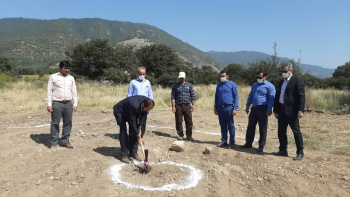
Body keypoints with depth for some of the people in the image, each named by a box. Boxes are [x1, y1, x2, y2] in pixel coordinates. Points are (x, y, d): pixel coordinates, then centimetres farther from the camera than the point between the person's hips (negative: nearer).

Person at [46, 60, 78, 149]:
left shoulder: (71, 78, 13)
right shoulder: (53, 77, 3)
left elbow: (74, 92, 14)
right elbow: (49, 91, 1)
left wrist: (75, 104, 7)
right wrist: (49, 104, -6)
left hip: (68, 104, 3)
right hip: (57, 104, -3)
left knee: (68, 123, 6)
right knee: (55, 123, 0)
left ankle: (65, 141, 17)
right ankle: (53, 143, 9)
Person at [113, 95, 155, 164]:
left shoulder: (147, 103, -24)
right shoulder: (134, 106, -42)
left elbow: (143, 115, -6)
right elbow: (132, 123, -33)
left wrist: (139, 128, -7)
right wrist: (139, 137, -27)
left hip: (130, 111, 7)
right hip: (120, 111, -6)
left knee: (134, 131, 0)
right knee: (123, 132, -13)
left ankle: (133, 152, 10)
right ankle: (124, 155, -6)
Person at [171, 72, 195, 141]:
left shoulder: (189, 85, 9)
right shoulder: (175, 86, 6)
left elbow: (192, 96, 10)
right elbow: (173, 96, 3)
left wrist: (193, 105, 4)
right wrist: (173, 106, -5)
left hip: (187, 106, 1)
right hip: (178, 106, 0)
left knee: (189, 121, 0)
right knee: (178, 121, 4)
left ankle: (189, 135, 11)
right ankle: (180, 135, 16)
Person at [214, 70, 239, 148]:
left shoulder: (232, 85, -2)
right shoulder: (218, 85, 12)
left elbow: (236, 97, -4)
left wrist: (235, 108, -11)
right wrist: (215, 108, 14)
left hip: (228, 107, -4)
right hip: (220, 108, 5)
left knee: (230, 125, 2)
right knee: (223, 125, 11)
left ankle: (232, 142, 11)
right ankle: (224, 141, 21)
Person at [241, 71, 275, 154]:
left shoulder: (269, 86, -5)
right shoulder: (254, 85, 16)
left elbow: (272, 98, -11)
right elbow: (250, 96, 20)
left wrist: (269, 109, -18)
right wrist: (247, 106, 15)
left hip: (263, 109, -6)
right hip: (254, 108, 7)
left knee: (262, 129, 1)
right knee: (250, 127, 11)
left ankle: (261, 146, 11)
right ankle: (248, 143, 23)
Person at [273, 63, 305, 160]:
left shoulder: (297, 81, -4)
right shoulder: (281, 82, 17)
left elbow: (301, 96, -11)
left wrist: (300, 110, -18)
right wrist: (276, 110, 14)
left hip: (291, 111, -7)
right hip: (281, 110, 7)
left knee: (296, 131, 0)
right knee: (281, 131, 11)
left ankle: (300, 153, 9)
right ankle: (283, 150, 23)